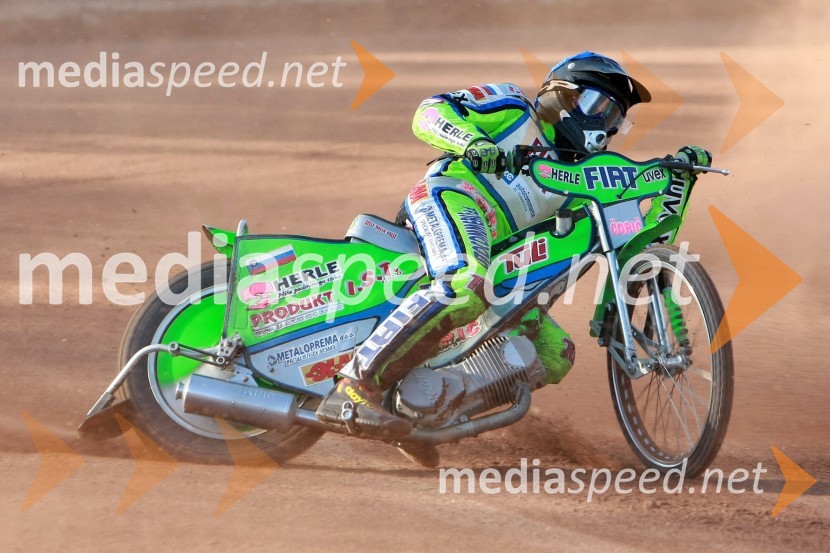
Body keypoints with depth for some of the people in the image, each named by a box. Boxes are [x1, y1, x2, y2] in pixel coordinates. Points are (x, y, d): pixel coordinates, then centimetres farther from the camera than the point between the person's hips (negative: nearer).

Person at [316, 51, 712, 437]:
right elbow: (429, 112, -2)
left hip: (498, 264, 9)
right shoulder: (512, 108, 12)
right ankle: (355, 387, -44)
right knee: (466, 286, -39)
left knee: (555, 357, 3)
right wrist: (475, 143, -21)